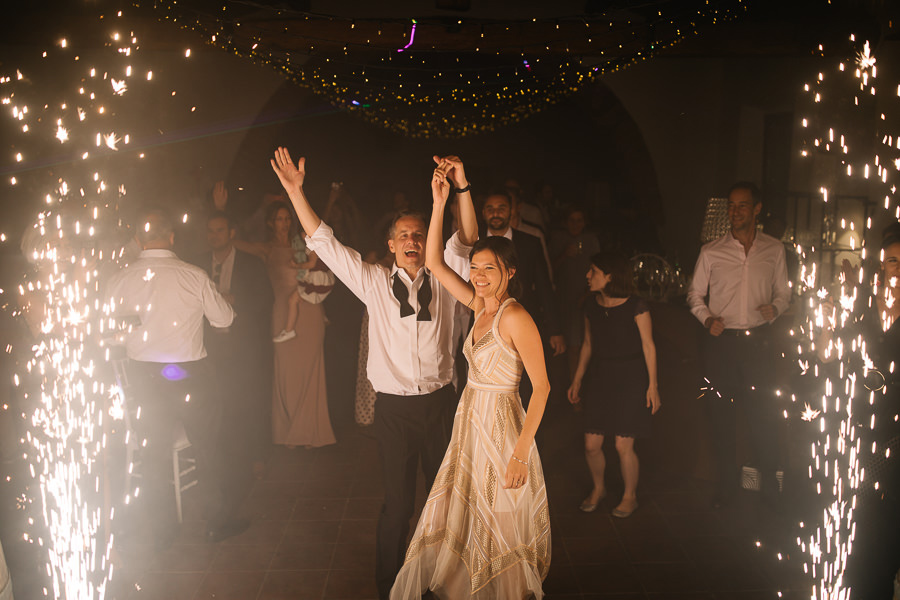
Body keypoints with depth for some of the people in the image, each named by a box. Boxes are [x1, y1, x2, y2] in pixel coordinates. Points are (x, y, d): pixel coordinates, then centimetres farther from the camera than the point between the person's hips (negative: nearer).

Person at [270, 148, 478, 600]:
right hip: (393, 406, -1)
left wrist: (462, 187, -18)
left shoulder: (443, 280, 5)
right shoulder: (374, 282, 2)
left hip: (440, 402, 2)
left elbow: (466, 240, -6)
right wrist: (295, 191, -6)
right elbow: (323, 242, 0)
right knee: (398, 500, 5)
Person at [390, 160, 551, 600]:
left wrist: (521, 454, -21)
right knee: (459, 521, 16)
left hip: (500, 425, -7)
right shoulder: (480, 305, 2)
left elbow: (541, 387, -19)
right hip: (471, 419, 7)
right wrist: (439, 201, -5)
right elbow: (433, 262, 2)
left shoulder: (515, 317, -19)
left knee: (500, 527, 10)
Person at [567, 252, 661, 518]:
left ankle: (630, 496, 23)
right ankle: (598, 488, 30)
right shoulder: (591, 307, 5)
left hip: (631, 378, -4)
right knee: (591, 444, 2)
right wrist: (577, 379, 16)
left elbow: (648, 346, -5)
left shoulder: (636, 307, -10)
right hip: (600, 377, 5)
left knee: (623, 445, -3)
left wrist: (652, 385, -6)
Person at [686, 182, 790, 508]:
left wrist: (775, 308, -9)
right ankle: (726, 483, 22)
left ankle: (769, 481, 23)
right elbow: (695, 294, 8)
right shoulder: (711, 252, 2)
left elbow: (784, 293, 12)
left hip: (758, 341, 0)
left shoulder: (774, 249, 5)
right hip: (722, 342, 0)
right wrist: (707, 318, -9)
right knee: (721, 415, 7)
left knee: (763, 414, 3)